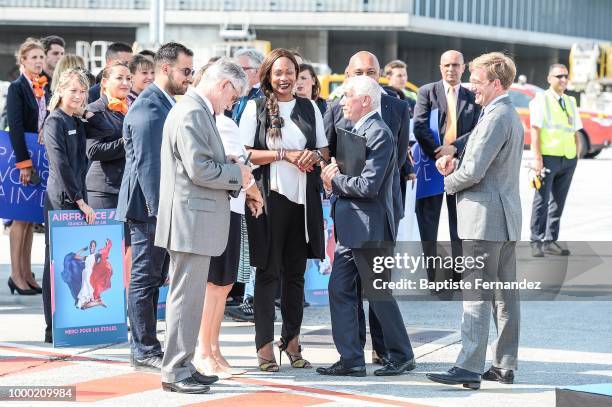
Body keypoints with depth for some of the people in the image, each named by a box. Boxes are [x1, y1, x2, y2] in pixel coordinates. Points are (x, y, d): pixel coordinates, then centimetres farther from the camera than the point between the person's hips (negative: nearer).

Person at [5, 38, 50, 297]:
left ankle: (26, 274, 15)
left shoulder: (45, 88, 10)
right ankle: (17, 275, 3)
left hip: (40, 157, 6)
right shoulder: (17, 88, -9)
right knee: (21, 217, -2)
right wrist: (24, 162, -20)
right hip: (22, 157, -6)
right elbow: (15, 127, -15)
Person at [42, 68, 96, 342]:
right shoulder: (55, 122, -9)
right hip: (60, 200, -8)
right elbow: (60, 165, -16)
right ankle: (53, 327, 0)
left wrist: (83, 199, 11)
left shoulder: (78, 122, 16)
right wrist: (80, 200, -17)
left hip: (77, 199, 8)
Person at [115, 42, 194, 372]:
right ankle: (144, 352, 3)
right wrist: (159, 210, -23)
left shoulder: (166, 104, 15)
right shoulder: (147, 107, -17)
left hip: (163, 207, 10)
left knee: (152, 279, 13)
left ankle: (146, 348, 20)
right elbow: (147, 163, -21)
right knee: (144, 279, -3)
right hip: (149, 208, -10)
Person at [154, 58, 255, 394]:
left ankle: (182, 365, 23)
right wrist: (238, 174, -9)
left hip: (194, 222, 11)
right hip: (191, 220, -11)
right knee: (187, 297, -5)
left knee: (189, 297, 15)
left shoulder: (197, 111, 17)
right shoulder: (192, 113, -16)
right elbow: (199, 169, -23)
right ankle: (174, 373, 0)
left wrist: (239, 187, 11)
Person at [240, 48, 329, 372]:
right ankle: (264, 345, 3)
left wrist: (313, 156, -6)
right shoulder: (256, 108, 1)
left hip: (303, 199, 4)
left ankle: (292, 340, 18)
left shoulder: (310, 108, 13)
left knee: (296, 272, 9)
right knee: (268, 271, -2)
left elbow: (323, 151, 17)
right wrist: (285, 155, -13)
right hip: (268, 196, -4)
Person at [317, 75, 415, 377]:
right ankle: (351, 359, 9)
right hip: (350, 228, 9)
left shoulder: (379, 133, -16)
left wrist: (335, 179, -9)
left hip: (369, 227, -9)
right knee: (340, 290, 6)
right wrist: (334, 176, 1)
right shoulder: (357, 131, 15)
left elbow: (368, 185, -22)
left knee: (378, 294, 1)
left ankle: (401, 355, 14)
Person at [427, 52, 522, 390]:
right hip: (507, 216, 10)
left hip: (485, 218, -10)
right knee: (504, 295, 11)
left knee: (476, 295, -10)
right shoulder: (511, 116, 16)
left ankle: (469, 368, -10)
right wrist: (455, 165, 6)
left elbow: (474, 171, -21)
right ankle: (505, 365, 16)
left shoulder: (495, 118, -17)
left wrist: (450, 182, -2)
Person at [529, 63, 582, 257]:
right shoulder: (541, 99, -3)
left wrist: (577, 154, 7)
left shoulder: (570, 102, 16)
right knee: (542, 201, -3)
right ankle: (536, 242, 2)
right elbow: (535, 130, -9)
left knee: (558, 202, 8)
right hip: (548, 158, -6)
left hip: (568, 160, 6)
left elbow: (576, 131, 19)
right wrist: (537, 158, -16)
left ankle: (550, 241, 14)